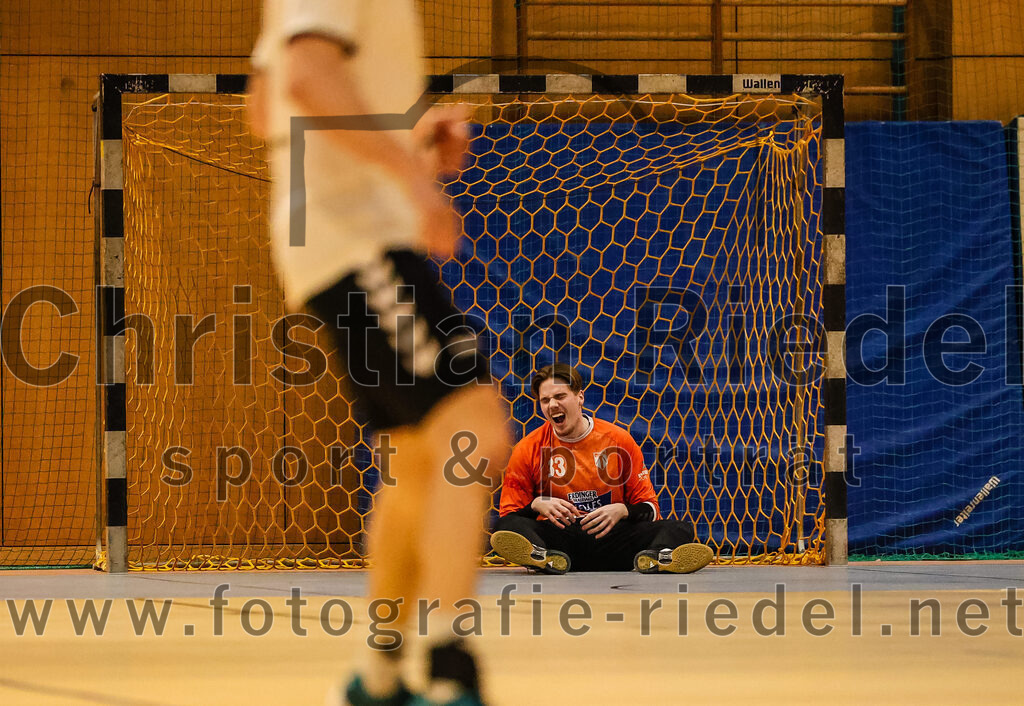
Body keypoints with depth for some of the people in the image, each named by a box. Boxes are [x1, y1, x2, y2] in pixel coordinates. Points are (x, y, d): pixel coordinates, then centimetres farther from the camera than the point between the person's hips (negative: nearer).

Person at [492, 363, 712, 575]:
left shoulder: (618, 440, 6)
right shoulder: (528, 449, 6)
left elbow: (649, 507, 8)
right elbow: (509, 513, 6)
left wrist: (621, 511, -14)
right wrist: (536, 505, -15)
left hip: (611, 537, 1)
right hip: (559, 539, -1)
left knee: (680, 530, -25)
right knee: (505, 526, -32)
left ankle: (657, 557, -60)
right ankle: (544, 556, -63)